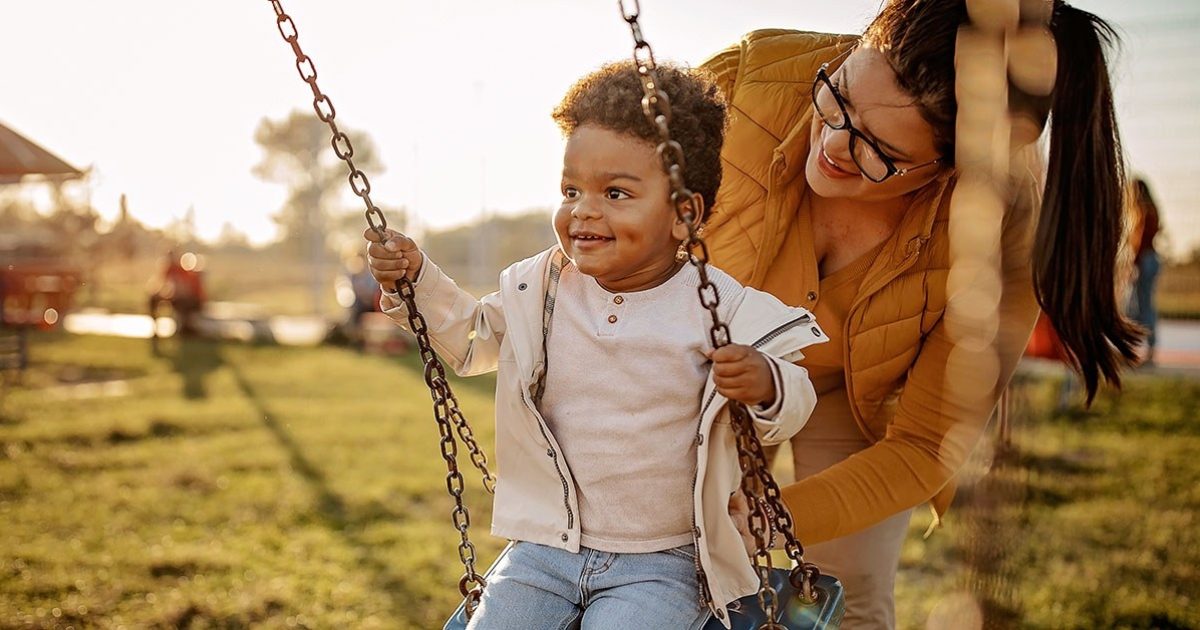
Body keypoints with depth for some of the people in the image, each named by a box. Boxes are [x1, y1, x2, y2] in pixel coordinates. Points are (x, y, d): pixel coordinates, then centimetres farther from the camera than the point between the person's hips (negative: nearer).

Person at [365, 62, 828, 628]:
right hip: (543, 550, 4)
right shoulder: (536, 290, 2)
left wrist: (767, 385, -29)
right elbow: (467, 338, 20)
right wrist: (417, 279, 3)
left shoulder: (721, 308, -10)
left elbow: (793, 406, -5)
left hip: (661, 564, -3)